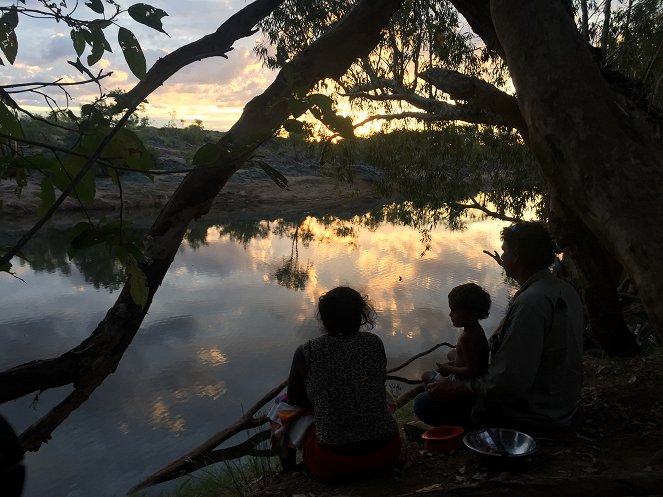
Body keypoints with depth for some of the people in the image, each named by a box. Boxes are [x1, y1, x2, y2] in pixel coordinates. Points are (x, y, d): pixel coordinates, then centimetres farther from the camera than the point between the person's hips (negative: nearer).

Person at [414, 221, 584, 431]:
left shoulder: (530, 303, -29)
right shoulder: (565, 289, 4)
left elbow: (509, 382, -31)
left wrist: (460, 388, -16)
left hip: (532, 417, -10)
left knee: (425, 403, -8)